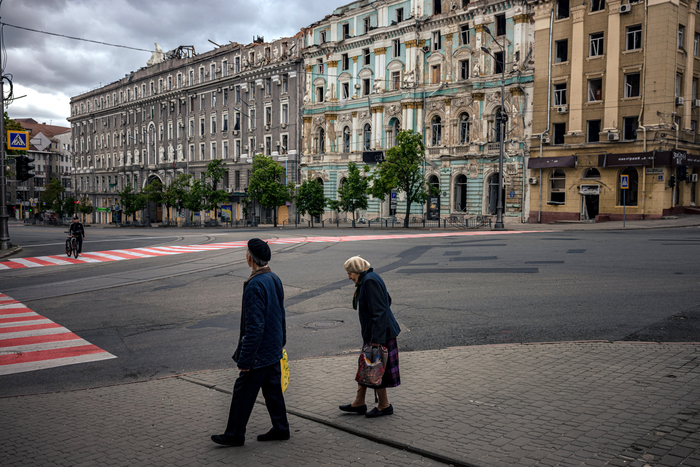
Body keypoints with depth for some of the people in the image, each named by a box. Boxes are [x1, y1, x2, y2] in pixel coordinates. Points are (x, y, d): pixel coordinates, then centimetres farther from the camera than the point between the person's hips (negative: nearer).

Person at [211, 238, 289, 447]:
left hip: (259, 351, -9)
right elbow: (281, 314, 15)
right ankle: (280, 428, 27)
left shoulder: (254, 285, -24)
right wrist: (281, 340, 25)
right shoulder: (275, 279, 4)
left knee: (243, 392, 5)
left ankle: (235, 434, 17)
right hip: (274, 350, 9)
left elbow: (254, 326, -26)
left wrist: (245, 358, -21)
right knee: (273, 390, 18)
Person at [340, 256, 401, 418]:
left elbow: (379, 311, -24)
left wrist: (376, 339, -25)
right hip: (370, 333, 10)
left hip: (379, 334, -10)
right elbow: (387, 300, 22)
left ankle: (384, 406, 16)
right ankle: (359, 403, 26)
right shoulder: (366, 280, 11)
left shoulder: (370, 281, -20)